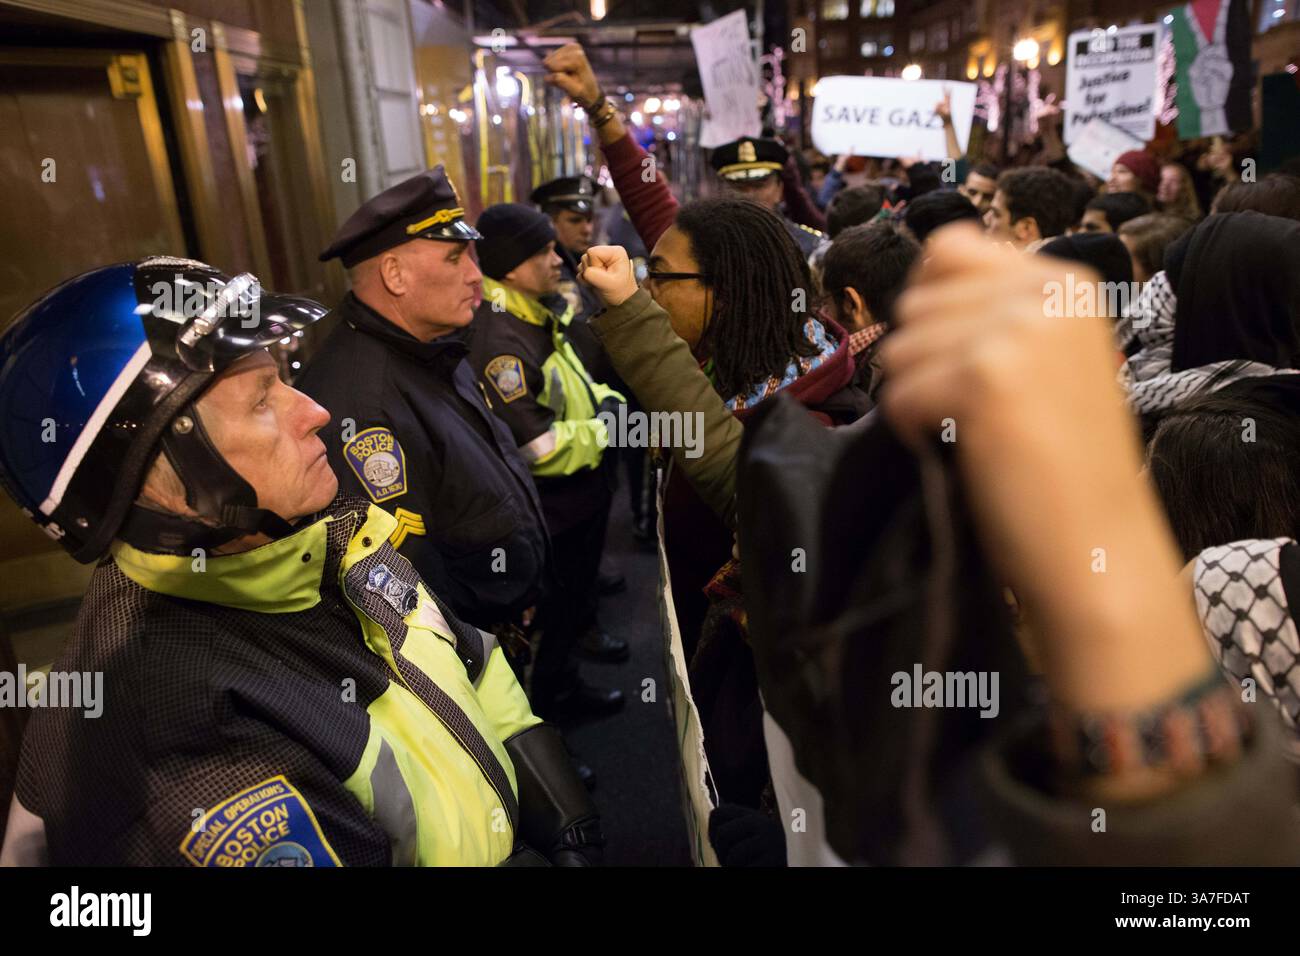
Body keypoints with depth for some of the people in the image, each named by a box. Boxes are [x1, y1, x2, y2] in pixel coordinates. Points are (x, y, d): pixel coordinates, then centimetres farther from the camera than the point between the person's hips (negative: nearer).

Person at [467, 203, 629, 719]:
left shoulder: (540, 315, 1)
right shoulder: (500, 340, -31)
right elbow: (538, 447, -33)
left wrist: (606, 401, -3)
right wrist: (603, 431, -22)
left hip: (583, 490, 9)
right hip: (554, 507, -9)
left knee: (581, 574, 31)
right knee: (558, 597, 12)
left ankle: (583, 629, 57)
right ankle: (554, 688, 34)